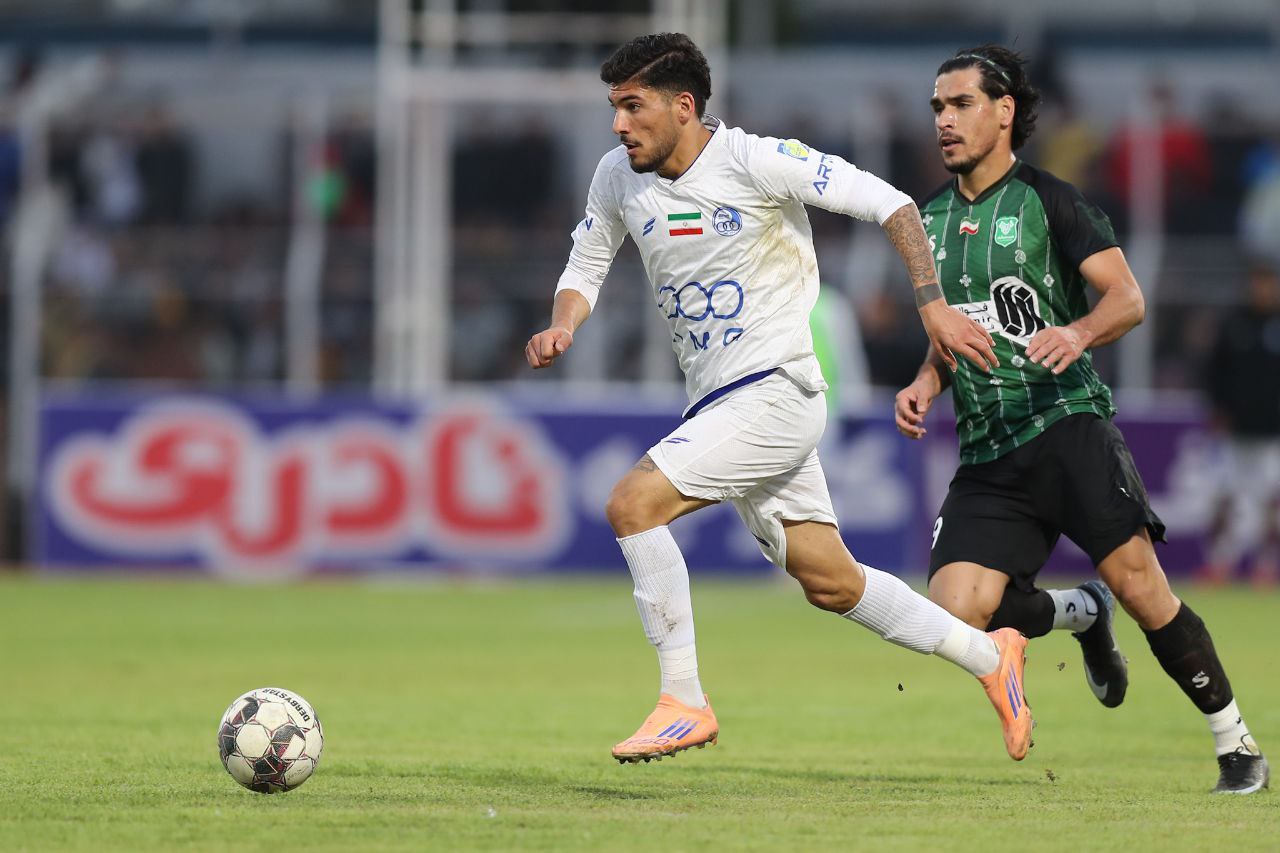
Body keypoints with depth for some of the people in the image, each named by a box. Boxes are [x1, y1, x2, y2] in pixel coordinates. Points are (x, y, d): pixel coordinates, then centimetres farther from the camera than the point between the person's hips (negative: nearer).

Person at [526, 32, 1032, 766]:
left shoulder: (756, 161, -15)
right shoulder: (619, 177, 4)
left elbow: (888, 203, -12)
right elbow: (585, 268, 18)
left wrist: (933, 305, -18)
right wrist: (563, 326, -4)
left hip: (776, 391, -7)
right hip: (716, 403, 7)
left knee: (633, 504, -22)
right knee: (831, 584, 12)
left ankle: (685, 703, -14)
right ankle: (989, 656, 29)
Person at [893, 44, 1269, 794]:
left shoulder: (1048, 200, -1)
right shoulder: (932, 218, 17)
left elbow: (1127, 298, -6)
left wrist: (1079, 333, -26)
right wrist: (925, 384, 9)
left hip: (1066, 421, -5)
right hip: (987, 452, 5)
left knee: (1138, 584, -16)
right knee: (957, 611, -13)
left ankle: (1236, 742, -2)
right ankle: (1082, 616, 18)